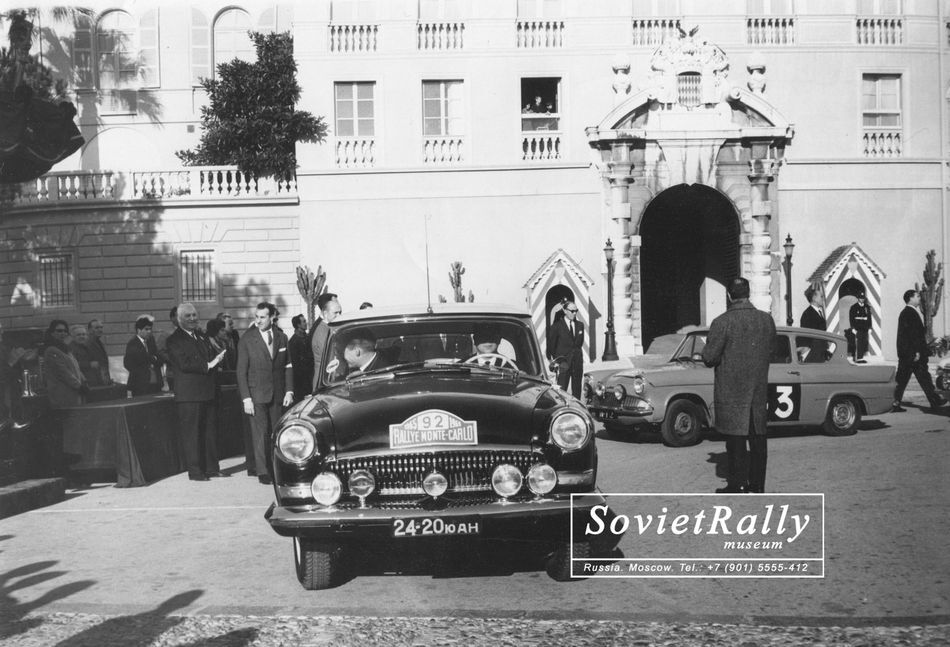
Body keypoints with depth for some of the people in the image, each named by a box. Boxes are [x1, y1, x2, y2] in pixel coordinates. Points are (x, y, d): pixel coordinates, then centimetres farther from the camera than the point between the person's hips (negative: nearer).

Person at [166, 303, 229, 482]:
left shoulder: (202, 336, 18)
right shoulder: (174, 340, -6)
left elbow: (210, 359, 18)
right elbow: (184, 364, -16)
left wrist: (217, 359, -4)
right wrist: (207, 365, -16)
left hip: (207, 393, 7)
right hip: (189, 395, -7)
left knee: (209, 431, 9)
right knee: (191, 433, -3)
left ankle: (212, 468, 16)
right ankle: (194, 470, 2)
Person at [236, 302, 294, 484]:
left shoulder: (281, 338, 7)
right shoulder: (247, 340, -3)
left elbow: (288, 366, 11)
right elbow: (241, 371, -4)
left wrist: (289, 391, 2)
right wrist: (246, 398, -10)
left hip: (278, 394, 3)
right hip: (256, 394, -3)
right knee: (260, 433, -5)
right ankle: (262, 471, 0)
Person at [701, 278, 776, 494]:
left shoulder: (722, 322, -15)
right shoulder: (767, 320, 2)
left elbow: (709, 358, -13)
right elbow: (769, 352, 12)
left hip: (731, 391, -5)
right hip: (759, 390, 5)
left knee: (735, 440, 1)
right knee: (758, 438, 11)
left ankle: (736, 486, 4)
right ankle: (757, 484, 18)